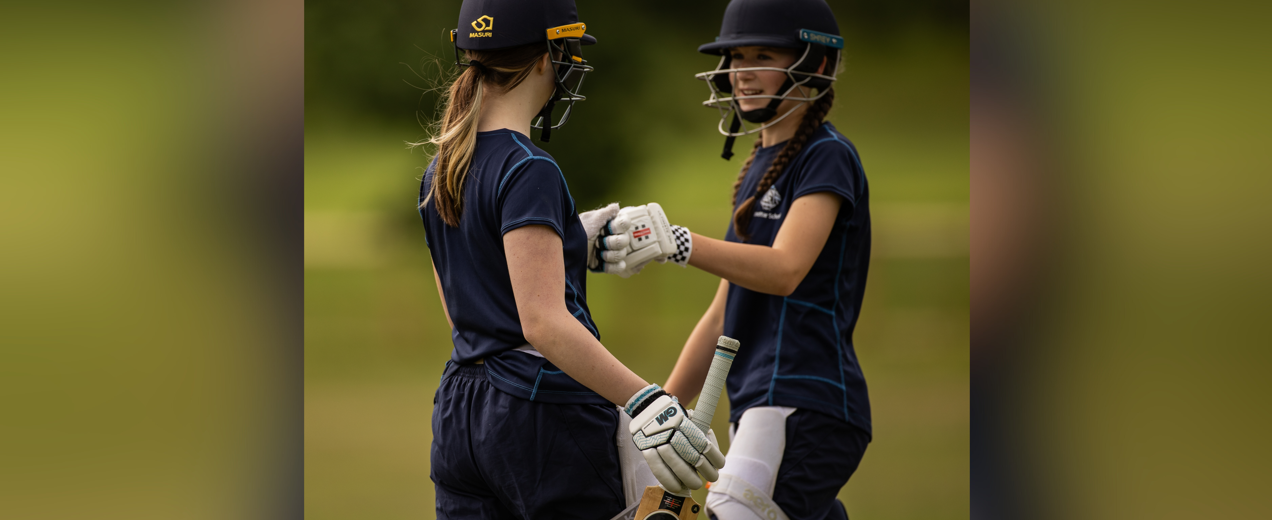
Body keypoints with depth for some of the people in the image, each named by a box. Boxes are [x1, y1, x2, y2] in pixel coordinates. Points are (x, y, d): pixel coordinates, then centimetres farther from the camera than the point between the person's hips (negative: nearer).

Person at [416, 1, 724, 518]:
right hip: (545, 414, -8)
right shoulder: (528, 172, -16)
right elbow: (544, 322, -25)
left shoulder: (441, 173, 10)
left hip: (461, 415, 8)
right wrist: (643, 401, -34)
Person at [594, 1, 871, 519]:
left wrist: (677, 244, -36)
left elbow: (785, 269, -23)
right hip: (757, 407, 9)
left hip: (805, 404, -9)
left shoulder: (827, 156, -5)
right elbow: (725, 312, 22)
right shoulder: (760, 168, 22)